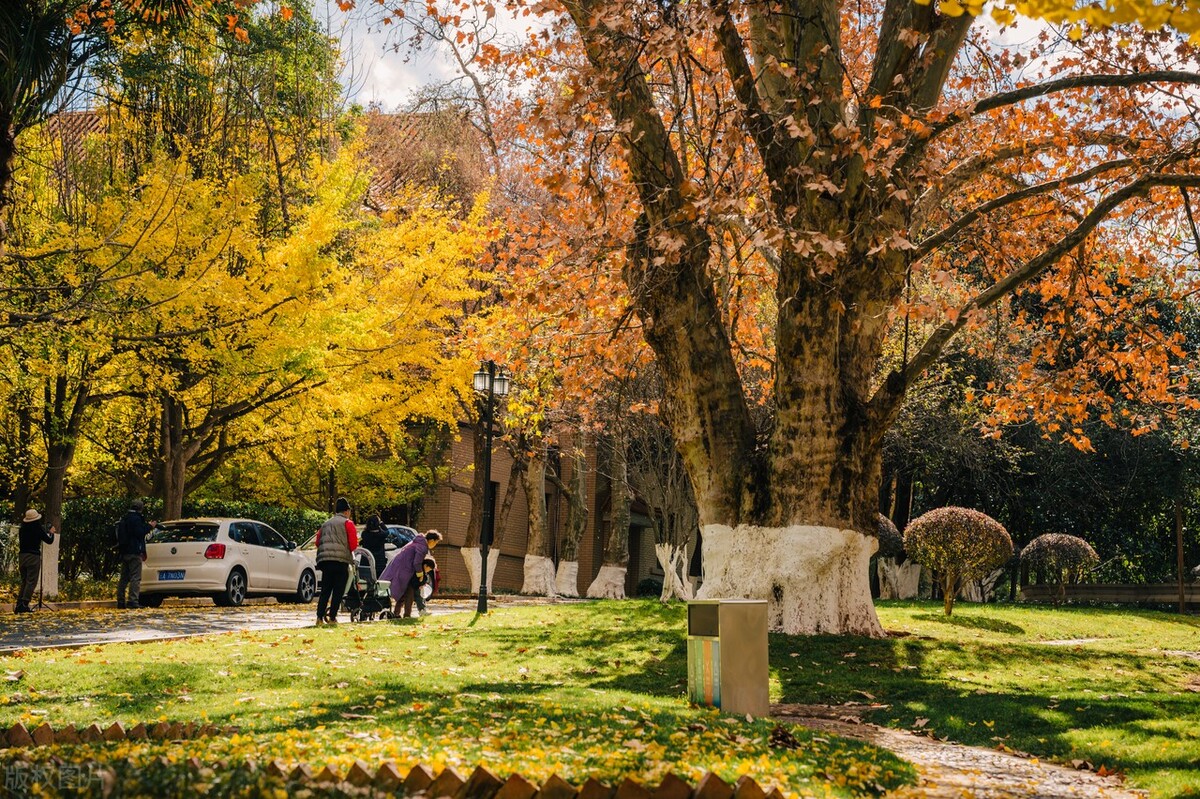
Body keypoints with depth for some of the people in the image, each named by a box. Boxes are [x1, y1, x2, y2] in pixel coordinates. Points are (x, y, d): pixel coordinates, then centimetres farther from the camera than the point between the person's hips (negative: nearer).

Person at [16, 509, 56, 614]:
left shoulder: (22, 529, 6)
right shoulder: (38, 530, -7)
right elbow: (49, 541, -1)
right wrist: (51, 533, 20)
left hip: (22, 556, 6)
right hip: (33, 557, -6)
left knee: (23, 581, 14)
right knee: (31, 581, -4)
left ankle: (18, 605, 9)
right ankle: (24, 604, -13)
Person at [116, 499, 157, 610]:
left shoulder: (125, 519, 18)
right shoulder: (136, 518, -11)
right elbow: (139, 532, -17)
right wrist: (150, 526, -6)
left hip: (124, 552, 9)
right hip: (134, 552, -9)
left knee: (123, 578, 12)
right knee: (135, 578, -10)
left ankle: (120, 601, 14)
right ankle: (133, 601, -17)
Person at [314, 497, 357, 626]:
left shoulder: (326, 523, 21)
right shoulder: (347, 523, 3)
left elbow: (318, 541, 18)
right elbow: (353, 544, -3)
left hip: (324, 560, 5)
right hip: (341, 561, -5)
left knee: (325, 590, 7)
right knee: (338, 591, 0)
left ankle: (320, 617, -4)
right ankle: (332, 618, -4)